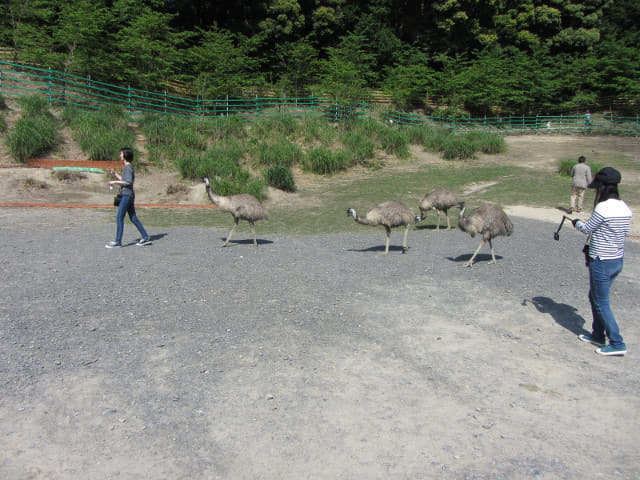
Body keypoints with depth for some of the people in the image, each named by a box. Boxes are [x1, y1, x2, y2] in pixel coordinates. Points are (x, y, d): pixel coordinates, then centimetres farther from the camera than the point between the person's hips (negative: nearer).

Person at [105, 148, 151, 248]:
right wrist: (115, 173, 17)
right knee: (133, 218, 12)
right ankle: (145, 237, 14)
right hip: (129, 196, 10)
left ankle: (118, 242, -4)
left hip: (127, 195, -10)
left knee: (119, 218, -7)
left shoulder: (128, 167, -12)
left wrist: (115, 182, -17)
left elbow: (129, 182, -22)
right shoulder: (128, 167, 16)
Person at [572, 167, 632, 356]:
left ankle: (617, 344, 8)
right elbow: (626, 232, 13)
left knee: (601, 304, 4)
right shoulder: (625, 208, 3)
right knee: (594, 297, 22)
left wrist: (576, 223, 12)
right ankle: (597, 335, 31)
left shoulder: (603, 207, -21)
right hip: (618, 260, 8)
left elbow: (587, 229, -8)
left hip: (601, 262, -8)